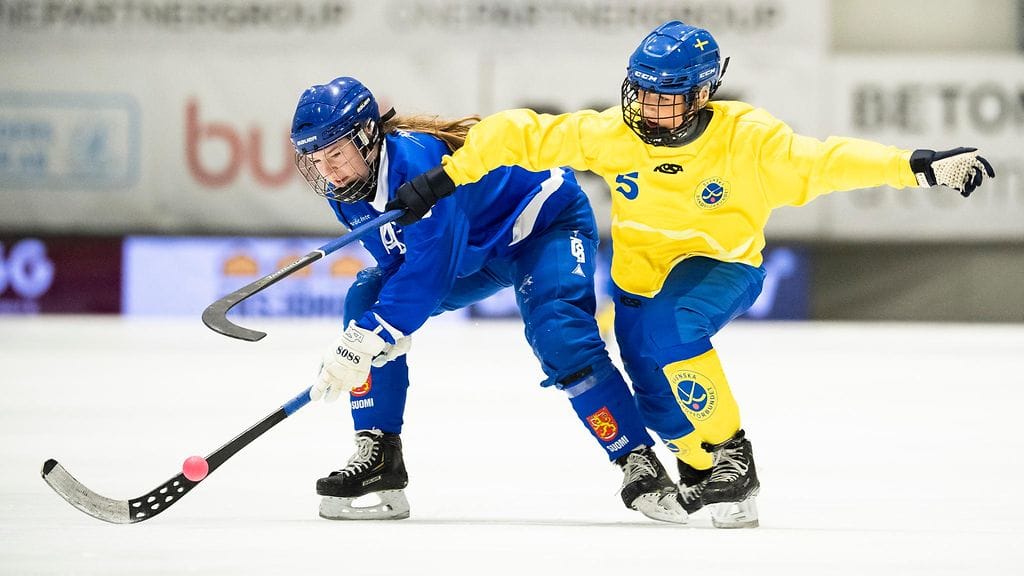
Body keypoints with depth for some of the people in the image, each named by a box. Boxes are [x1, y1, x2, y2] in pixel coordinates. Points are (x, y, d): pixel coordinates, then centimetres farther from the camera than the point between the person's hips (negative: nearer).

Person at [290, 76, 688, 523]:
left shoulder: (418, 159, -38)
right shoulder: (346, 192, -11)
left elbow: (429, 267, -42)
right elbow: (398, 264, -1)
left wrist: (360, 344, -43)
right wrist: (382, 322, -20)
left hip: (548, 222, -9)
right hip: (475, 248, 9)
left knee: (560, 339, -31)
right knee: (366, 300, -8)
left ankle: (639, 464, -22)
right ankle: (379, 457, -6)